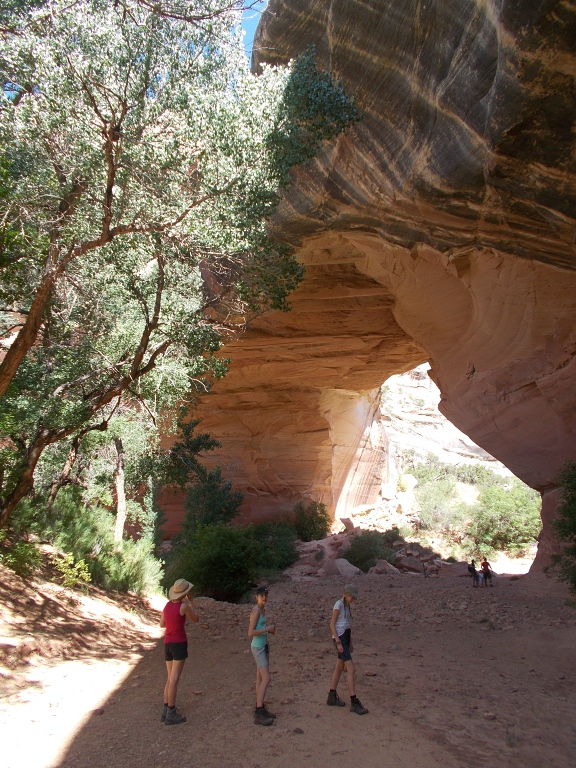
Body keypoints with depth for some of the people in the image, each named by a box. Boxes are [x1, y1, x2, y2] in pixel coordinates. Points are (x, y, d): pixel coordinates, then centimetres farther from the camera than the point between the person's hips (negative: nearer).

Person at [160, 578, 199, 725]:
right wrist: (190, 602, 7)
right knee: (174, 680, -3)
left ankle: (166, 711, 16)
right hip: (179, 644, -7)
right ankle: (171, 715, 1)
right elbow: (196, 619, 1)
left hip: (168, 644, 7)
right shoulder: (184, 606, -15)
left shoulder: (167, 604, 5)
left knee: (170, 678, 16)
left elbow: (162, 624, 17)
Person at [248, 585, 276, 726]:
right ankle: (258, 715, -10)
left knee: (260, 679, 14)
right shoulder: (256, 611, -19)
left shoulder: (263, 609, 9)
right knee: (266, 678, -12)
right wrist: (267, 629, -20)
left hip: (264, 646, 9)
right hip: (258, 648, -9)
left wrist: (270, 630, 3)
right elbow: (250, 633, -24)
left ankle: (260, 709, 22)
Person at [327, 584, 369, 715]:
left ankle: (332, 697, 27)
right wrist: (338, 643, -18)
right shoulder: (338, 604, -12)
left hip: (345, 638, 9)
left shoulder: (347, 606, 14)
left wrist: (350, 643, 19)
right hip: (339, 638, -9)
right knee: (351, 669, -11)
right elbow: (332, 625, -14)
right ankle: (354, 702, -8)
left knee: (340, 667, 16)